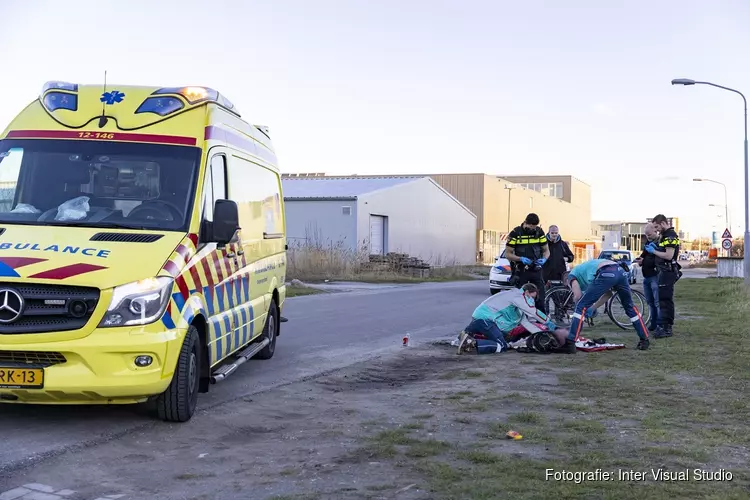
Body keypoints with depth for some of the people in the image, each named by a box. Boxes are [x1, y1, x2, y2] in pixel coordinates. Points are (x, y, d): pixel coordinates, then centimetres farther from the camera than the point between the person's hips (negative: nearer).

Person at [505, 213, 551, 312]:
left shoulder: (539, 232, 2)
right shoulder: (515, 233, -7)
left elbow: (546, 250, 11)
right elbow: (508, 254, -4)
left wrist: (544, 259, -12)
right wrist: (521, 259, -20)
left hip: (536, 270, 2)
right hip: (521, 271, -2)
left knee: (540, 298, 0)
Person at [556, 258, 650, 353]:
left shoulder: (571, 275, 25)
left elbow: (578, 296, 9)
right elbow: (608, 293, 36)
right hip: (621, 271, 7)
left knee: (581, 307, 3)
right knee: (629, 306, 27)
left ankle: (570, 344, -2)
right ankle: (645, 340, 30)